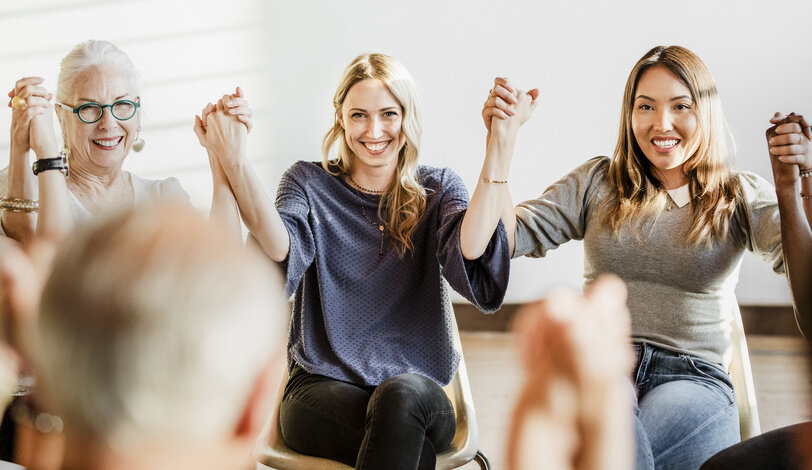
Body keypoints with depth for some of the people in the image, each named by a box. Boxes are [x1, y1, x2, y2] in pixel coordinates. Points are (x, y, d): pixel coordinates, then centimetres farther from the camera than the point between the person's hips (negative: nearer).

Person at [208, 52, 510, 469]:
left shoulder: (437, 191, 8)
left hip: (418, 395, 1)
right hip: (322, 386, -1)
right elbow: (282, 256, -15)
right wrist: (233, 161, -29)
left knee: (401, 394, -36)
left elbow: (482, 280, -14)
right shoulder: (310, 183, 8)